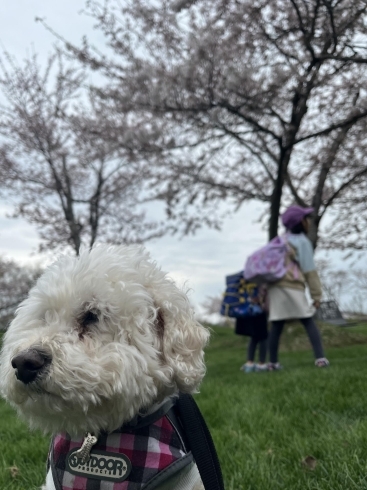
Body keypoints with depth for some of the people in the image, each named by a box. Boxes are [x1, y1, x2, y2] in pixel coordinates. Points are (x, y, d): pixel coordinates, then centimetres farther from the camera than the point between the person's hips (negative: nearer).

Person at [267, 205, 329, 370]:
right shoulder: (302, 242, 1)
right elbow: (309, 271, -3)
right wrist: (316, 295, -1)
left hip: (275, 287, 6)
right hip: (292, 287, -5)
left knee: (277, 326, 8)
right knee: (309, 323, 0)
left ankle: (273, 362, 10)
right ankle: (320, 358, -9)